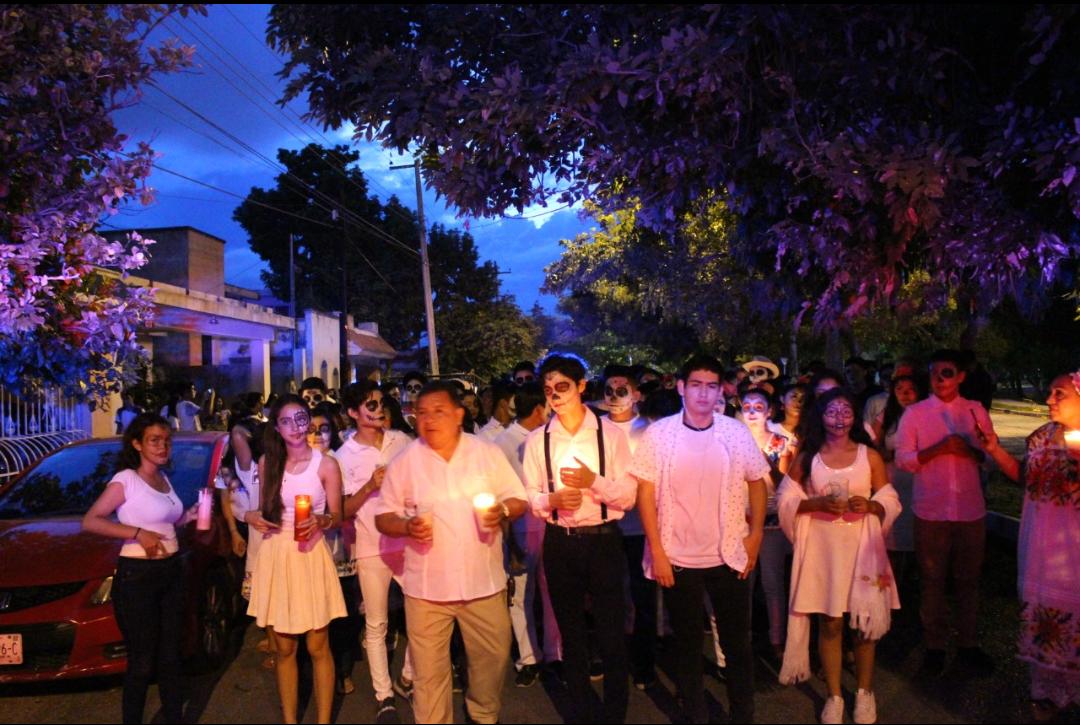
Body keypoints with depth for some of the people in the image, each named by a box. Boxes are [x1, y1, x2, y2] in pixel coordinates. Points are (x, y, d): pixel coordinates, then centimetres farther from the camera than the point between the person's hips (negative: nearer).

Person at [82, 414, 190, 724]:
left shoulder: (163, 478, 11)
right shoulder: (126, 480, -10)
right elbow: (90, 522, -16)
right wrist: (137, 533, -22)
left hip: (171, 572, 7)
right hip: (136, 575, -7)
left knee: (170, 656, 14)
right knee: (142, 660, 0)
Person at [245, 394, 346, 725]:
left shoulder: (325, 464, -4)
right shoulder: (267, 462, 5)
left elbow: (337, 516, 1)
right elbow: (265, 509, 15)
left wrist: (319, 521, -20)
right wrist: (253, 517, -6)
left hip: (310, 555, -3)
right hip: (275, 556, 3)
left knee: (318, 647, 3)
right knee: (284, 648, 11)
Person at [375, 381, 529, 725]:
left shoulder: (488, 453, 0)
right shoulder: (404, 462, -1)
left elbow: (518, 500, 4)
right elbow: (383, 517, 3)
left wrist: (503, 510, -18)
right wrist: (407, 526, -18)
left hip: (483, 581, 1)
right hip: (426, 585, -1)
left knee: (493, 657, 14)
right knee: (429, 669, 6)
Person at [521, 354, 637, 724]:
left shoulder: (610, 433, -7)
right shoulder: (537, 440, 0)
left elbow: (629, 495, -8)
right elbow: (529, 497, 3)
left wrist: (594, 480, -23)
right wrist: (552, 500, -18)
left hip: (604, 541, -2)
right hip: (559, 543, 3)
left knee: (611, 634, 4)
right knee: (571, 635, 18)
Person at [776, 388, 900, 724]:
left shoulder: (870, 455, 3)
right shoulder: (806, 457, 3)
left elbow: (890, 502, 4)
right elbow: (787, 500, 1)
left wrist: (870, 505, -16)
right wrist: (818, 503, -14)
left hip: (861, 544, 0)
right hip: (822, 545, 0)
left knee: (865, 620, 3)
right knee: (829, 622, 4)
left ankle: (864, 692, 24)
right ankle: (834, 696, 19)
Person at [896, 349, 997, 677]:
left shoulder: (976, 411, 5)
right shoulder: (914, 413, 0)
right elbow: (903, 459, -4)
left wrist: (970, 450, -13)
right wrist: (939, 449, -18)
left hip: (970, 510, 1)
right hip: (931, 511, -1)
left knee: (968, 580, 11)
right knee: (932, 582, 7)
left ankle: (969, 645, 25)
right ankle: (935, 646, 20)